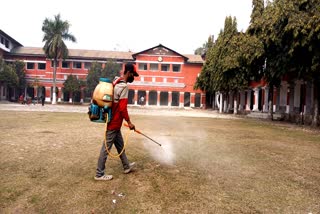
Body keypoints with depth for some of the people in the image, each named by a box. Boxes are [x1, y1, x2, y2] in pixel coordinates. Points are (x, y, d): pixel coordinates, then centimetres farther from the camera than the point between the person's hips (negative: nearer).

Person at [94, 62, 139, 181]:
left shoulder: (116, 82, 9)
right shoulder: (123, 86, -19)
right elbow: (122, 107, -23)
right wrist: (129, 122, -12)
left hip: (113, 121, 10)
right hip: (114, 122, -10)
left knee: (120, 145, 20)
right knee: (106, 147, 0)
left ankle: (126, 166, 36)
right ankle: (99, 174, 12)